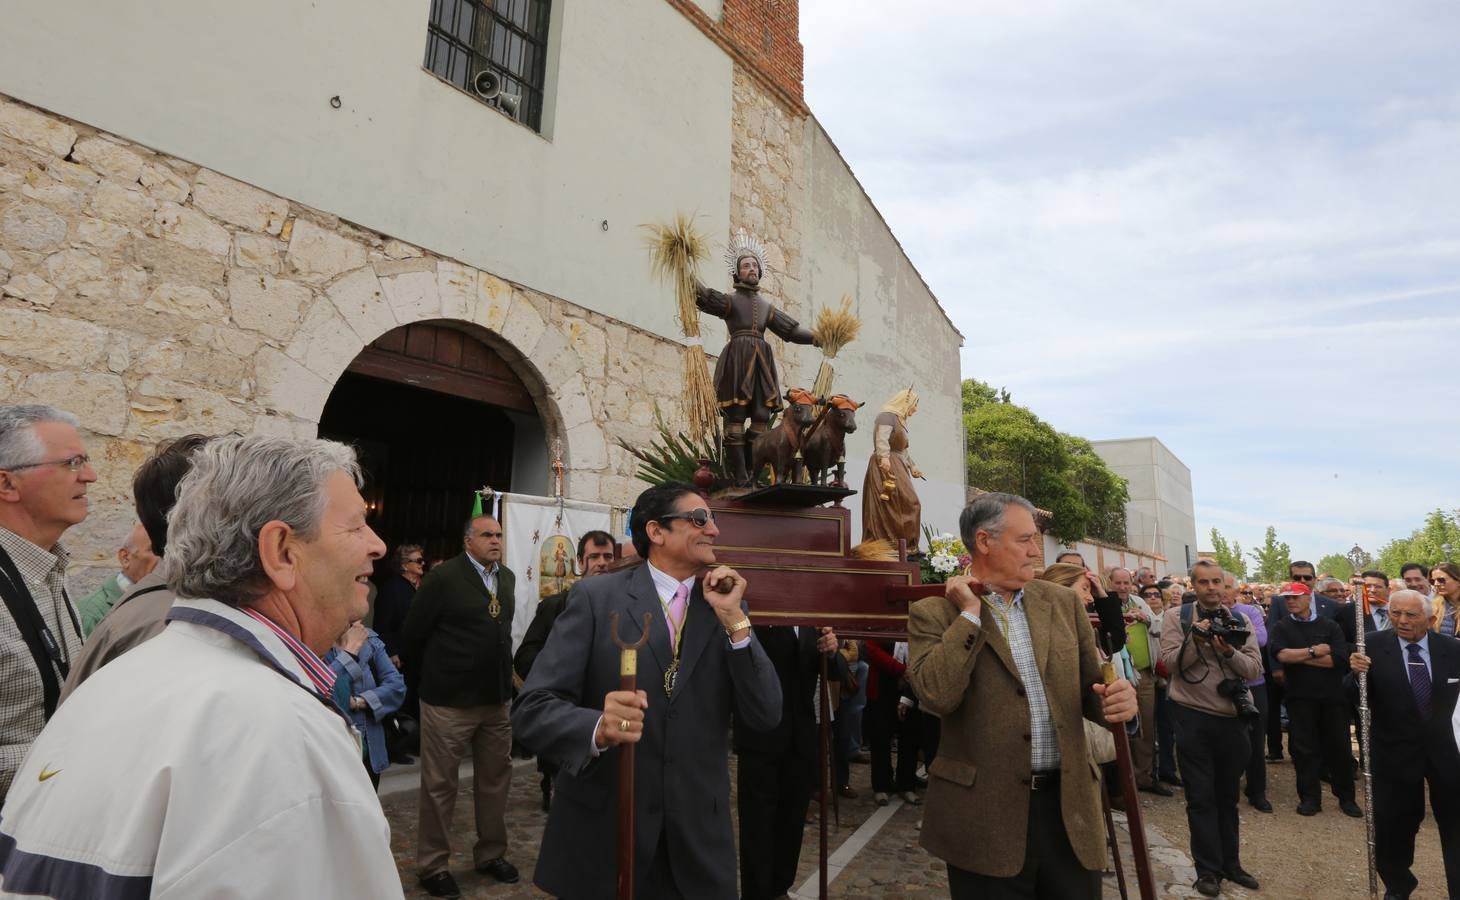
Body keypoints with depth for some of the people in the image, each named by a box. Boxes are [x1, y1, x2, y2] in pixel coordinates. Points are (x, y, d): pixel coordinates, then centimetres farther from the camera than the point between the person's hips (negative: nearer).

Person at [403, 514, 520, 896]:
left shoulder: (507, 577, 6)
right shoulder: (443, 577, -13)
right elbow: (413, 634, -8)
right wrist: (427, 682, 2)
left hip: (498, 699, 6)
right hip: (449, 701, -6)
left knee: (496, 779, 16)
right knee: (439, 784, 8)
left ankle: (491, 854, 33)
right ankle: (432, 866, 24)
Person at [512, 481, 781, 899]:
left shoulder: (727, 605, 1)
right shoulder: (596, 596, -9)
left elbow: (766, 716, -5)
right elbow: (532, 708, -14)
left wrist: (733, 618, -15)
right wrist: (597, 728, -33)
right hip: (602, 831, -2)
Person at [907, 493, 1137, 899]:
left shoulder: (1062, 601, 7)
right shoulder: (934, 612, -7)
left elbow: (1089, 686, 11)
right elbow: (937, 694, -21)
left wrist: (1115, 700, -11)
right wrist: (969, 613, -17)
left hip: (1069, 803, 4)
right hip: (985, 810, -4)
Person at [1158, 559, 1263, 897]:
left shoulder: (1240, 619, 4)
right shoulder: (1176, 617, -4)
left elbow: (1255, 668, -3)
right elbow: (1171, 662, -12)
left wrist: (1229, 652, -21)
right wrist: (1196, 640, -26)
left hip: (1233, 717, 3)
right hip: (1193, 718, -3)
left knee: (1228, 795, 16)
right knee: (1201, 797, 4)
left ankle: (1230, 862, 30)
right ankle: (1207, 868, 15)